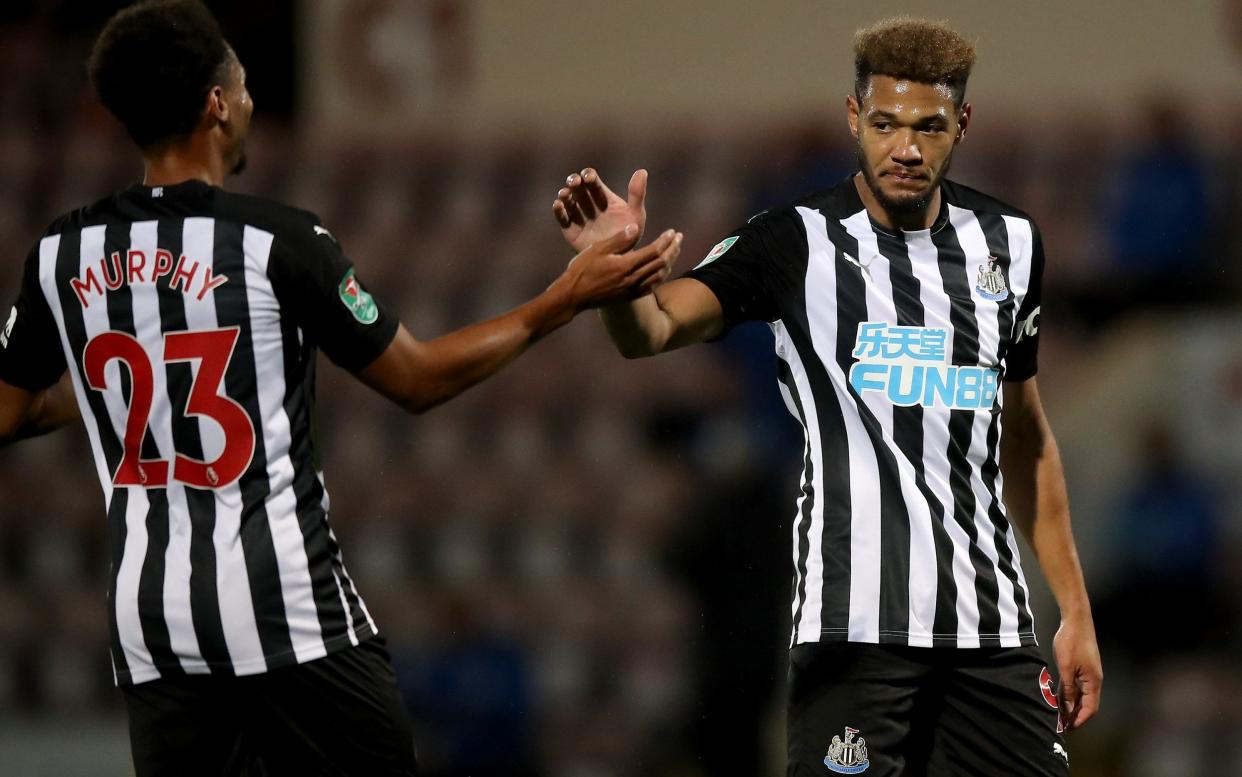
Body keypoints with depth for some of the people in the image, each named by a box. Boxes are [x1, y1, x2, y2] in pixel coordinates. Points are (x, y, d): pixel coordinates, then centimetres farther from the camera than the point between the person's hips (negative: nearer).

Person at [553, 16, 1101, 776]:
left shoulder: (1012, 244, 11)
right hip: (856, 621, -5)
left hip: (993, 626, 5)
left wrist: (1076, 609, 17)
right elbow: (655, 328, -18)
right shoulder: (796, 242, -4)